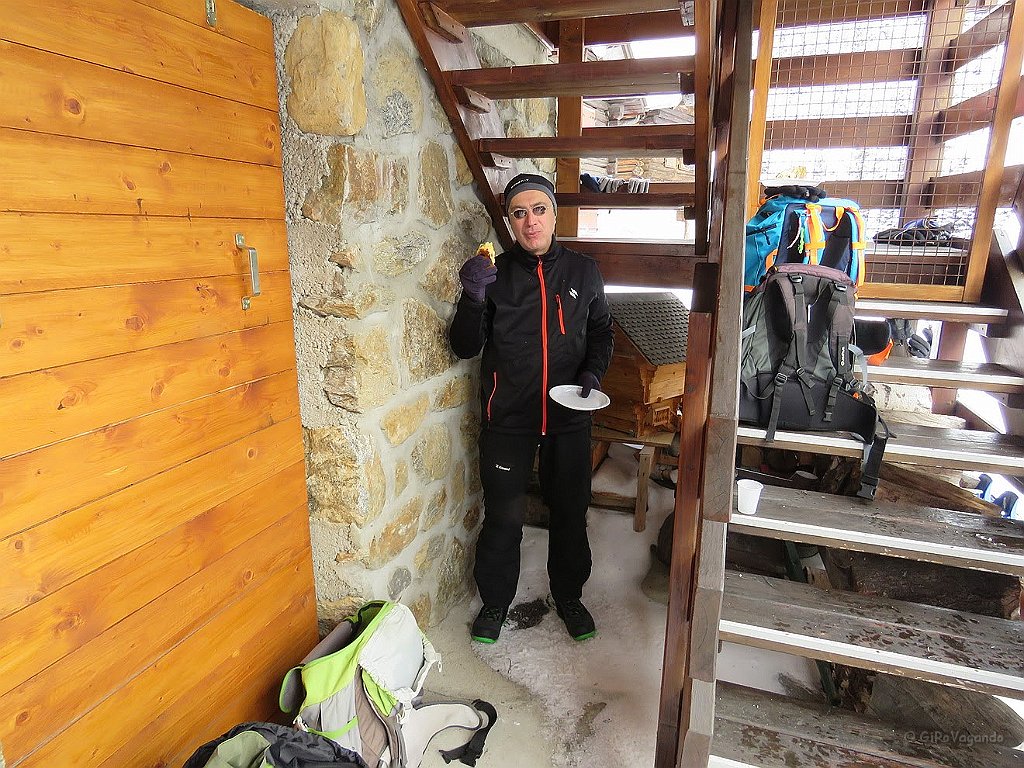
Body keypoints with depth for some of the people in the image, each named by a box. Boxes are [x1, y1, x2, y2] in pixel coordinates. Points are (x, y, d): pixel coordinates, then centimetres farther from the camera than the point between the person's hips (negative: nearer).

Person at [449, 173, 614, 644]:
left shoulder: (583, 271, 3)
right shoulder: (495, 273, -3)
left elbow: (600, 332, 14)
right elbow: (465, 348, -6)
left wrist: (593, 372, -5)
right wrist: (474, 298, -23)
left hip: (568, 417, 2)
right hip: (507, 417, -1)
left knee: (570, 512, 15)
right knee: (503, 516, 7)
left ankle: (568, 595, 38)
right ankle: (495, 601, 31)